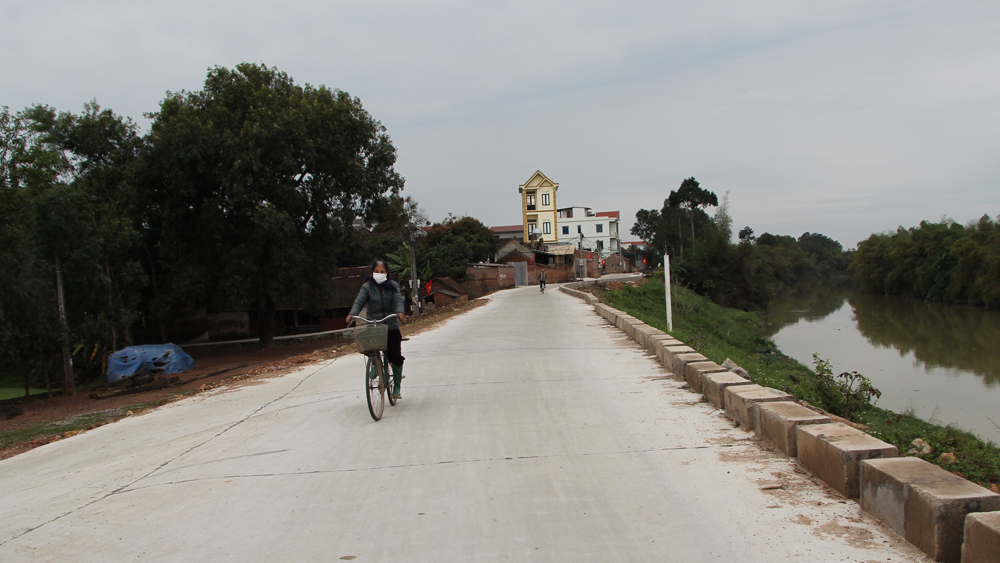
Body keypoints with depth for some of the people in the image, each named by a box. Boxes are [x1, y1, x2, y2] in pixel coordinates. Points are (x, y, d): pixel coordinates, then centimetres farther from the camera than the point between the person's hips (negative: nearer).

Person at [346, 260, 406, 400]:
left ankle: (397, 387, 8)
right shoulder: (367, 287, 1)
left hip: (392, 327, 0)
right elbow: (359, 301, -12)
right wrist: (352, 314, -33)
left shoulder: (393, 286, 4)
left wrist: (399, 312, -33)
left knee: (396, 357, -4)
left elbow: (398, 300, -11)